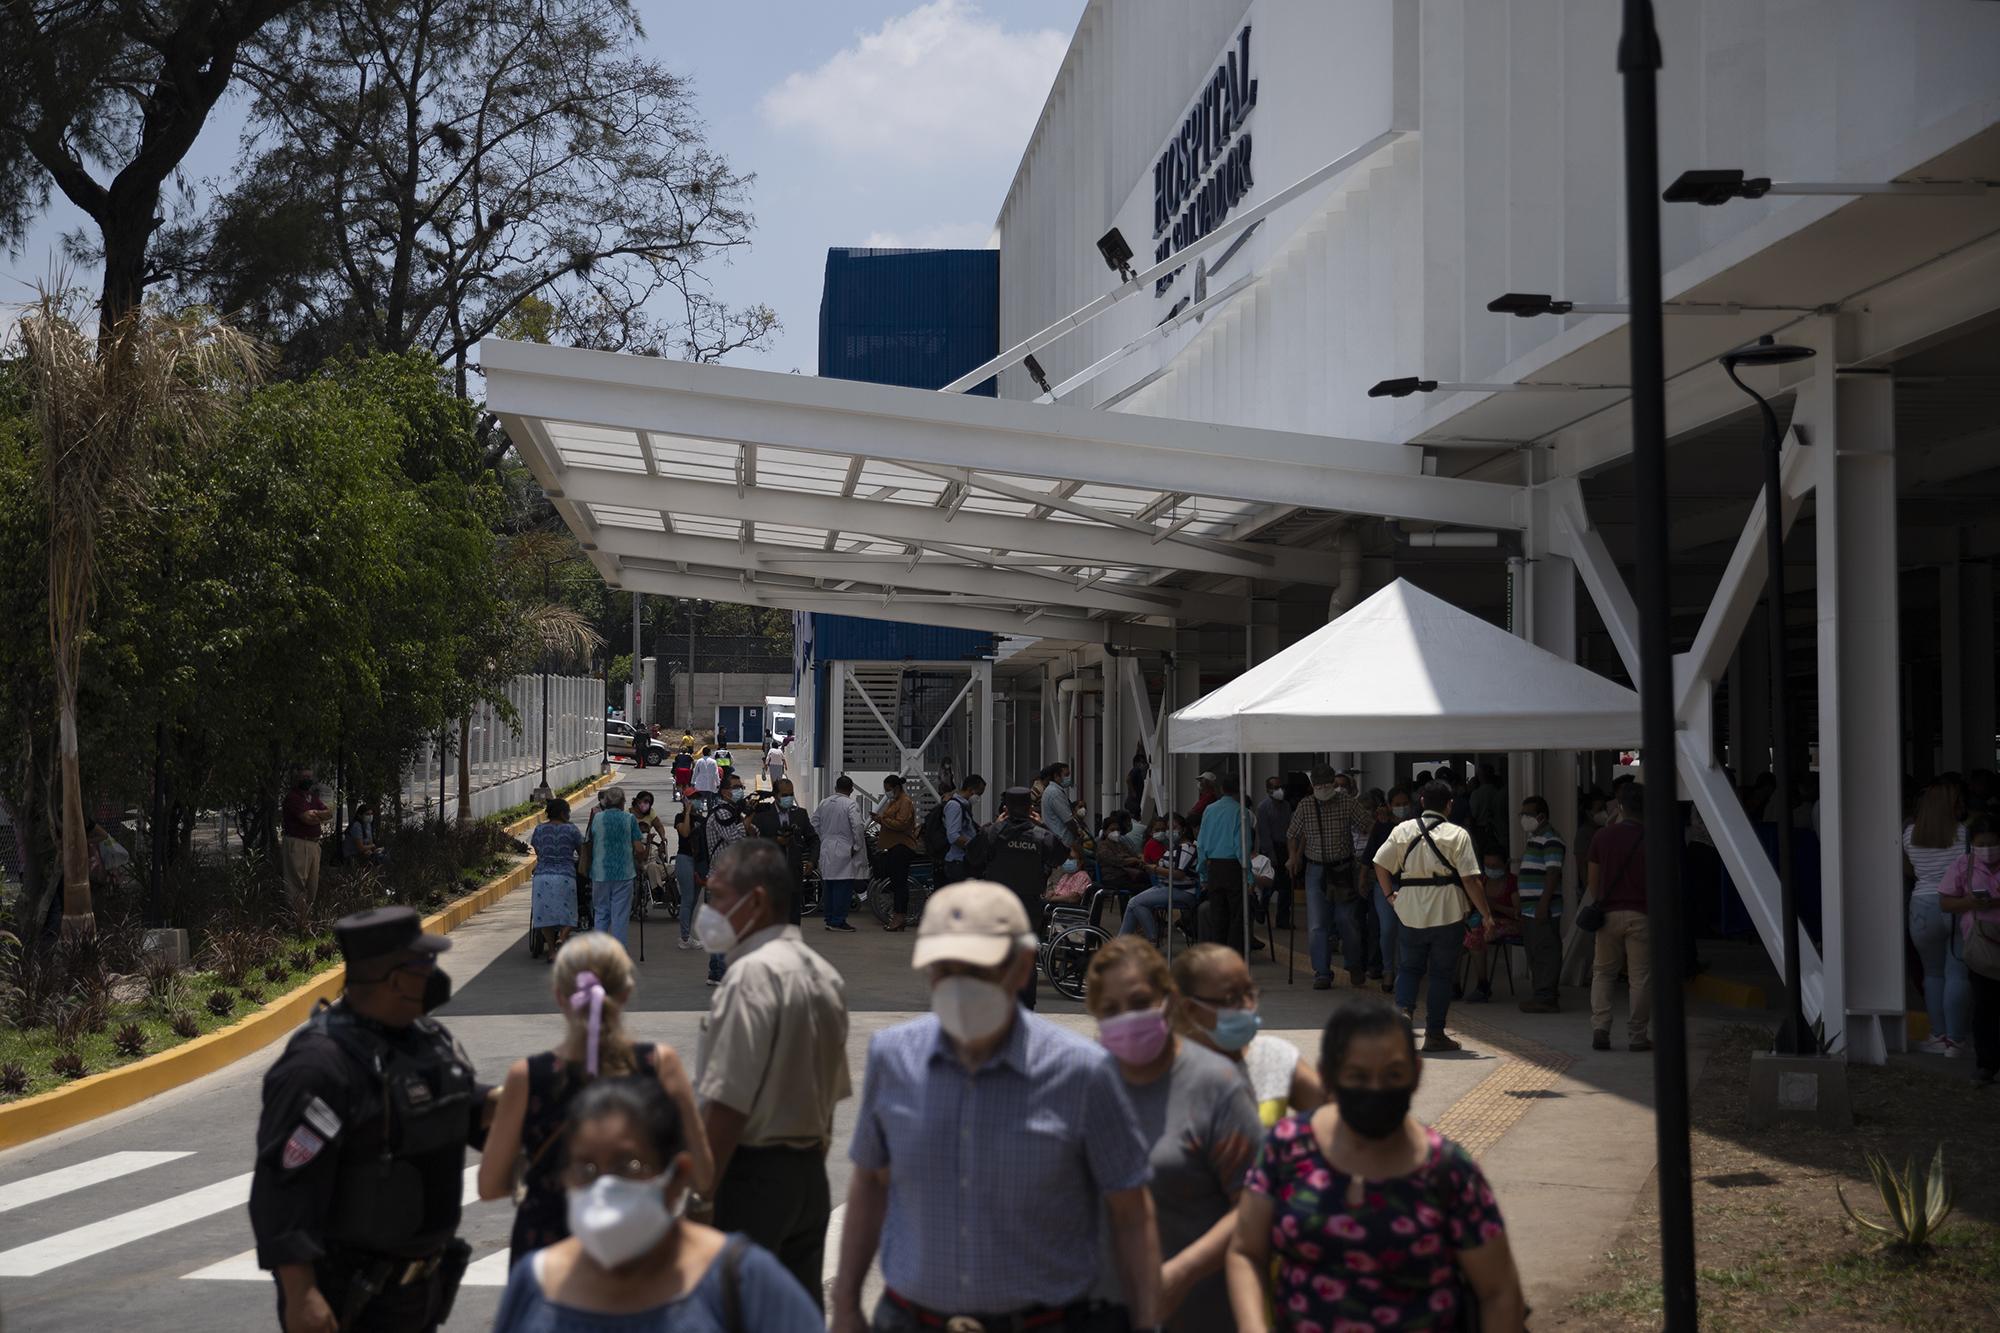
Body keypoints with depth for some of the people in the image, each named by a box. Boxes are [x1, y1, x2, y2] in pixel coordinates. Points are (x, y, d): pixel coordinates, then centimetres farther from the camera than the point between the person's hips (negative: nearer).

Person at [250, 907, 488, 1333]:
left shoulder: (425, 1037, 5)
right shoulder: (320, 1065, -24)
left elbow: (466, 1111, 15)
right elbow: (283, 1186, -25)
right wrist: (299, 1295, -28)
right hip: (346, 1294, -9)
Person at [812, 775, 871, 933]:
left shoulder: (824, 803, 8)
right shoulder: (851, 804, -12)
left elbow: (815, 822, 16)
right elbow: (858, 826, -20)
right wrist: (857, 846, -10)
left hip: (827, 850, 7)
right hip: (844, 851, -7)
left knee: (830, 887, 13)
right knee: (844, 887, -4)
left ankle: (830, 920, 18)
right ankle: (838, 921, -5)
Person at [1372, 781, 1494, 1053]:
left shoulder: (1402, 830, 1)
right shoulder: (1457, 835, -8)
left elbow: (1380, 864, 1)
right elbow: (1471, 880, -11)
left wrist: (1390, 895, 12)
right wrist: (1486, 915, -4)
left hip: (1409, 912, 3)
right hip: (1447, 914, -2)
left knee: (1408, 967, 18)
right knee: (1441, 974, 8)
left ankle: (1403, 1008, -8)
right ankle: (1434, 1034, 10)